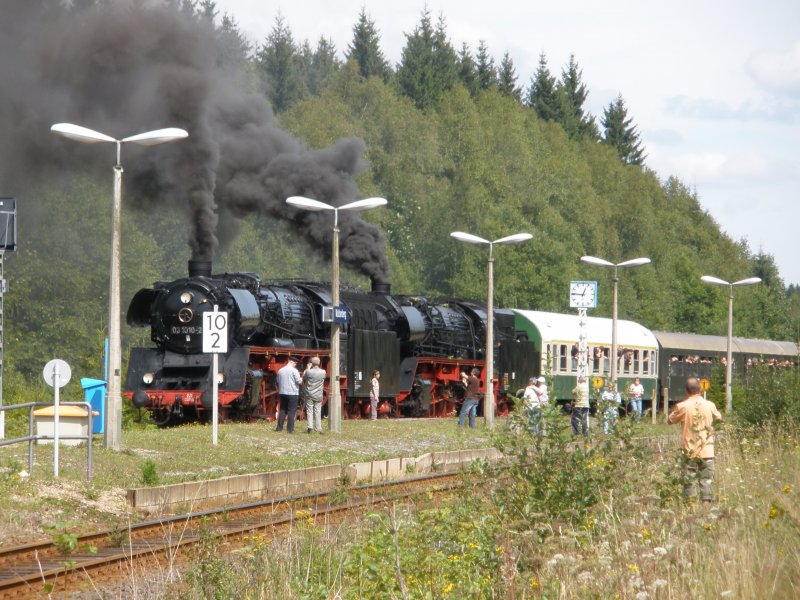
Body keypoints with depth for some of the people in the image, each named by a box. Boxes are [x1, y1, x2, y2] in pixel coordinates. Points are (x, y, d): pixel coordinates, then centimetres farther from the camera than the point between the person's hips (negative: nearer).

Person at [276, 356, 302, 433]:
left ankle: (279, 427, 9)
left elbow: (278, 382, 16)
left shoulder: (280, 370, 8)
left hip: (282, 393, 5)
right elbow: (299, 382, -13)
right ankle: (290, 429, -4)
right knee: (292, 411, -1)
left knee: (282, 410, 13)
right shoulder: (294, 371, -10)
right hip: (292, 393, -5)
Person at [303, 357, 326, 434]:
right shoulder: (323, 372, -7)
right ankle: (319, 428, 8)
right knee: (318, 412, 8)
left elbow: (303, 377, 5)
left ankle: (310, 426, -11)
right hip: (318, 396, 2)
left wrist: (308, 368, 12)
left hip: (309, 395, -2)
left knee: (309, 411, 3)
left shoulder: (309, 372, -13)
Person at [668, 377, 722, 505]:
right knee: (707, 480, 5)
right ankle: (706, 502, -1)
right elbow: (719, 417, 17)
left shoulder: (682, 406, -9)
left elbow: (670, 420, 6)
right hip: (707, 451, 1)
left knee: (689, 480, 4)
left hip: (689, 451, -1)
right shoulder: (709, 405, -3)